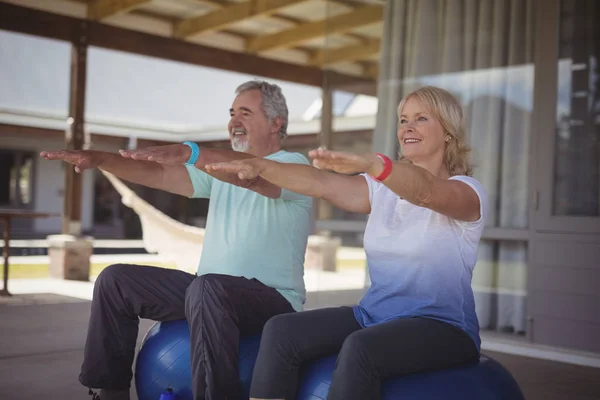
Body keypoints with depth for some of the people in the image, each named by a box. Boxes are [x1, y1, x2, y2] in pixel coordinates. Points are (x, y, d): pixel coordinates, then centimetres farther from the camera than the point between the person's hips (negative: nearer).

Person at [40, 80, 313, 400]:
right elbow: (159, 175, 7)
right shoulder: (222, 169, 17)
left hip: (272, 299, -8)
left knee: (207, 288, -39)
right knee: (116, 280, 6)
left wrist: (188, 153, -43)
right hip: (210, 291, 8)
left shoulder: (294, 164, -6)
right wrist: (99, 159, -7)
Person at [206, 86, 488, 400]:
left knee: (360, 347, -35)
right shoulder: (384, 188, 11)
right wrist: (260, 167, -19)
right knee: (281, 331, -15)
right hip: (374, 315, 6)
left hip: (442, 328, -5)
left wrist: (369, 163, -48)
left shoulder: (468, 191, -6)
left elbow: (426, 192, -30)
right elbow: (322, 184, -3)